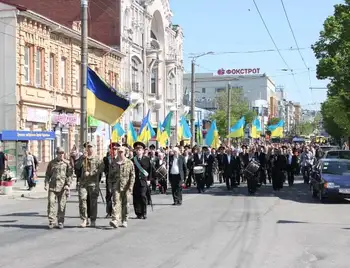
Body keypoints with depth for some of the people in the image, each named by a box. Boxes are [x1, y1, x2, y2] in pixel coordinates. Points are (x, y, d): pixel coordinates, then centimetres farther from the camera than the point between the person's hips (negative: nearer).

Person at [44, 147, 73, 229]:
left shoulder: (67, 163, 6)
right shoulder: (52, 163, 10)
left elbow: (69, 175, 2)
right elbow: (48, 174, 13)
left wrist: (68, 185, -10)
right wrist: (46, 184, 2)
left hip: (63, 187, -1)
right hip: (53, 186, 1)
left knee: (62, 205, 2)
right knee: (51, 203, -8)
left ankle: (60, 222, 12)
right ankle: (52, 221, -1)